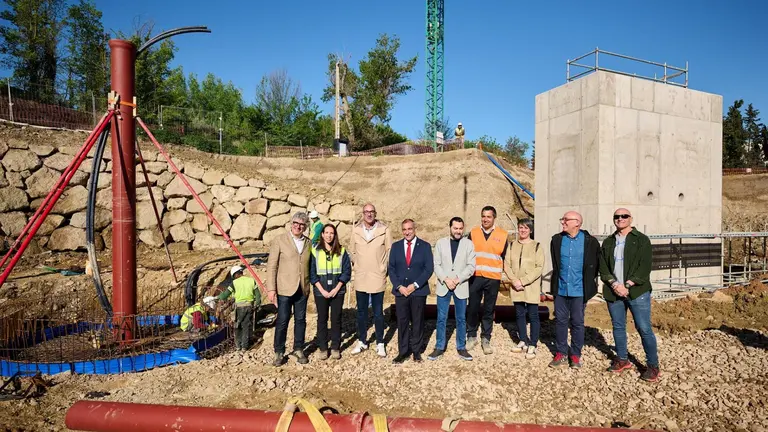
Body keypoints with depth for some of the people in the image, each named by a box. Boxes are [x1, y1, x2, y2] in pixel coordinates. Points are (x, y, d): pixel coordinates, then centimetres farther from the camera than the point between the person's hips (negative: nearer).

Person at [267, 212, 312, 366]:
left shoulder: (308, 242, 7)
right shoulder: (279, 240, -4)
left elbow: (310, 265, 12)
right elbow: (271, 266, -6)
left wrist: (310, 284, 5)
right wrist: (271, 289, -11)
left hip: (303, 289, 3)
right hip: (284, 288, -3)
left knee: (300, 320, 11)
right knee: (282, 321, 3)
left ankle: (298, 350, 26)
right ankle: (279, 352, 19)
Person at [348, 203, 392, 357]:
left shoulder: (384, 230, -8)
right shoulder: (356, 230, -1)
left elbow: (389, 251, 0)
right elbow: (352, 251, 10)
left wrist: (384, 269, 0)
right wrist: (356, 266, 8)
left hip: (378, 278, -2)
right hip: (360, 278, 2)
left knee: (378, 313, 7)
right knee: (361, 312, 13)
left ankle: (380, 343, 20)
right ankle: (362, 341, 27)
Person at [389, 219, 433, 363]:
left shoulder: (425, 246, 0)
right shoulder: (396, 246, 7)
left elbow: (429, 269, -5)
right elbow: (391, 269, 5)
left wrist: (415, 285, -12)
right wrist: (399, 286, -8)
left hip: (419, 291, -1)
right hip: (400, 291, 2)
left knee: (417, 322, 8)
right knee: (402, 322, 4)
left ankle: (416, 350, 21)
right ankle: (403, 352, 15)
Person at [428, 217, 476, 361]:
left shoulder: (468, 244, 1)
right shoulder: (440, 243, 3)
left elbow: (471, 266, -4)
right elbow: (437, 265, -1)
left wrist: (457, 279, -15)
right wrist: (446, 279, -14)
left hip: (461, 287, 0)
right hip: (443, 286, 0)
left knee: (461, 319, 9)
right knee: (441, 318, 5)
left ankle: (461, 348, 21)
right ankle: (439, 347, 16)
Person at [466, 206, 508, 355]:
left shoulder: (502, 235, 2)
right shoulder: (473, 233, 4)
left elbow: (504, 257, 8)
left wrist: (502, 273, 4)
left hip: (493, 278, 0)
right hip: (475, 277, 1)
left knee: (489, 310, 8)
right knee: (472, 308, 5)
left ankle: (486, 339, 19)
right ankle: (471, 337, 20)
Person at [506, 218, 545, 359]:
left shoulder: (537, 246, -3)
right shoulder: (512, 245, 8)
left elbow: (539, 268, -9)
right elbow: (507, 265, 5)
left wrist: (523, 281, -16)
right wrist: (515, 280, -10)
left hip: (531, 287, -3)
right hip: (516, 287, 4)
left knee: (533, 316, 1)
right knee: (519, 315, 12)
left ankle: (532, 345, 10)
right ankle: (523, 341, 26)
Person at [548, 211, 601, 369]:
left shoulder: (590, 241, -7)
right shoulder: (556, 239, 1)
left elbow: (596, 264, 4)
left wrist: (590, 282, 5)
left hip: (579, 290, -3)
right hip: (560, 289, 3)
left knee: (577, 323, 8)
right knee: (560, 321, 9)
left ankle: (576, 355, 21)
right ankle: (561, 354, 21)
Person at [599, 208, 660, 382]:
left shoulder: (642, 240, 0)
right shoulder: (608, 242, 12)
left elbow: (644, 267, -8)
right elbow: (603, 267, 7)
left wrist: (627, 286, -14)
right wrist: (614, 284, -9)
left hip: (637, 291, -4)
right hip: (614, 292, 4)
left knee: (644, 329, -2)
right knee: (618, 327, 11)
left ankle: (653, 365, 11)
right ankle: (622, 360, 25)